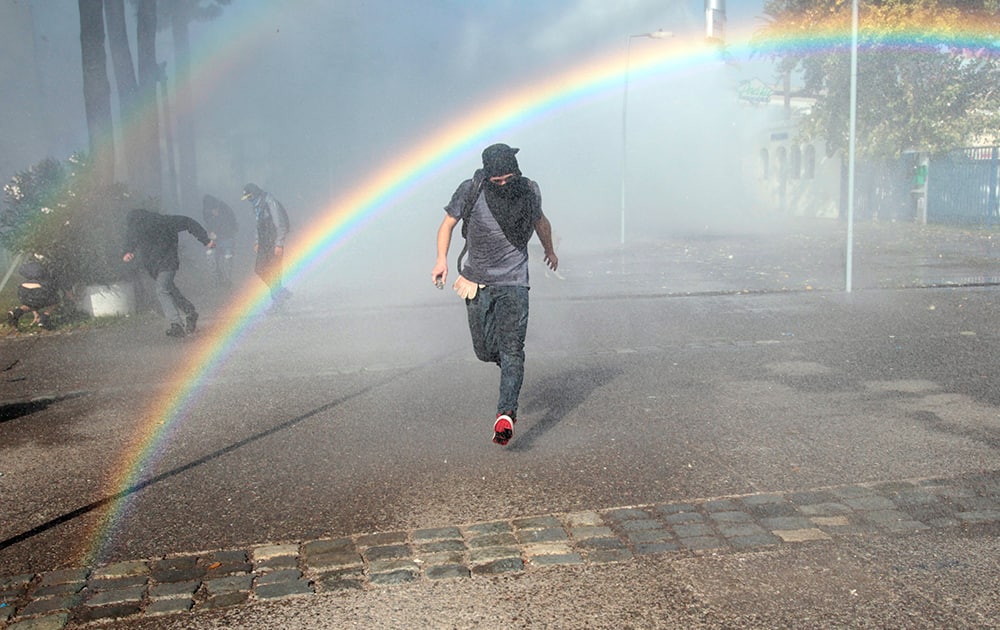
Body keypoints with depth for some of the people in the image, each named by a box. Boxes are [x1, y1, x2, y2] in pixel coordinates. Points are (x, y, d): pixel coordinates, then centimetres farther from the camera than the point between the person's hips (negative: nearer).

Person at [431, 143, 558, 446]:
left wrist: (549, 250, 36)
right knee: (485, 351, 6)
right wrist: (442, 259, -10)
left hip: (513, 282, -1)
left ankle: (506, 414, -17)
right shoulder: (470, 191, -9)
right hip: (477, 281, 1)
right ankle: (510, 374, 40)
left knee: (511, 349, -14)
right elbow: (448, 224, 5)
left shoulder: (529, 191, -3)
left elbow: (540, 221, 19)